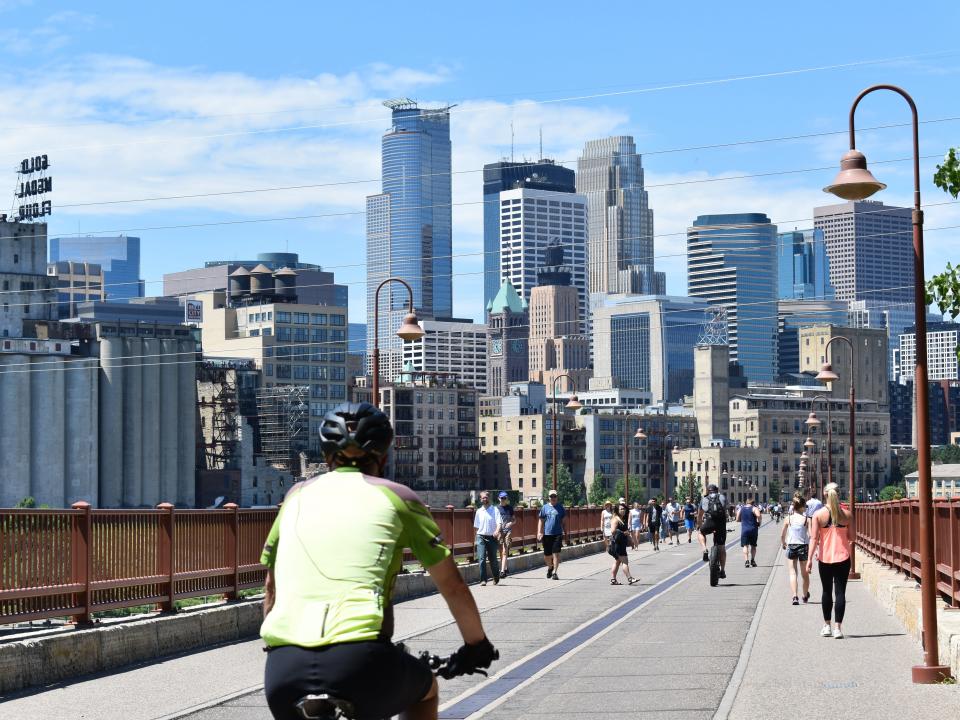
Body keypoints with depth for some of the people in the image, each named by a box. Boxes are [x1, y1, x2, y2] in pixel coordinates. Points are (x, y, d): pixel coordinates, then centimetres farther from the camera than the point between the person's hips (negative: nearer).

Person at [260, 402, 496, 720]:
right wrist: (477, 644, 36)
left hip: (282, 671, 2)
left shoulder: (299, 494, 23)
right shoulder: (395, 495, 15)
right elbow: (452, 586, 21)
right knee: (424, 688, 31)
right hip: (359, 662, -2)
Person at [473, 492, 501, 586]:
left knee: (493, 559, 8)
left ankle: (496, 578, 29)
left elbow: (498, 523, -13)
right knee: (481, 558, -13)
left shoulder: (495, 510, 0)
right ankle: (483, 580, -12)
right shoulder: (479, 511, 10)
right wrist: (478, 535, 10)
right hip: (481, 537, 2)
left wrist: (497, 531, -31)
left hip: (492, 537, -2)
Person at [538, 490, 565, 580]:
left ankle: (554, 572, -5)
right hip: (547, 534, 1)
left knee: (556, 553, -10)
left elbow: (563, 521, 11)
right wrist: (539, 532, -2)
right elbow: (541, 521, 8)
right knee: (547, 555, 8)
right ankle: (550, 568, 37)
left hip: (557, 534, -1)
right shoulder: (545, 507, 7)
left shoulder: (560, 507, 6)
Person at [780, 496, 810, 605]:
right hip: (803, 547, 0)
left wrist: (783, 544, 23)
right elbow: (811, 535, -14)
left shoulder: (788, 519, -2)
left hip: (791, 547, 0)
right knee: (805, 574, 17)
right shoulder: (807, 519, -7)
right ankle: (805, 596, 33)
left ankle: (795, 596, -19)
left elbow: (782, 535, 4)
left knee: (793, 573, 0)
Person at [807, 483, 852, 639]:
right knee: (840, 592, 0)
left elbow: (814, 538, -10)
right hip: (843, 557, 0)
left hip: (825, 558, 0)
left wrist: (810, 558, -9)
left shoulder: (818, 514, -6)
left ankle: (827, 626, 23)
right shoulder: (846, 514, -3)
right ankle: (838, 627, -6)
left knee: (827, 592, 15)